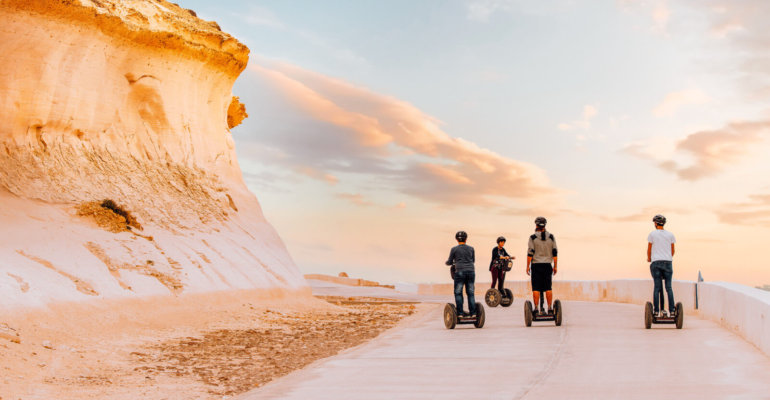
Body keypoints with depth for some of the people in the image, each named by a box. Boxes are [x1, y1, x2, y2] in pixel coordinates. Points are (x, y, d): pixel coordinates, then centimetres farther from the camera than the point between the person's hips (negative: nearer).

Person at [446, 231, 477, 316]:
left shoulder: (454, 249, 3)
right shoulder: (471, 249, 11)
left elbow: (450, 262, 9)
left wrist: (446, 262, 32)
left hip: (460, 272, -3)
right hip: (471, 271, 3)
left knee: (458, 293, 4)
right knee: (470, 293, 8)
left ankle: (460, 312, -1)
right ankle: (473, 312, 5)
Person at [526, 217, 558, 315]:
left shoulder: (533, 237, -5)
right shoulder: (551, 237, 5)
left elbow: (530, 253, -7)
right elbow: (555, 252, 5)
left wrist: (528, 266, -2)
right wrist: (555, 266, 10)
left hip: (536, 265, -3)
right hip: (547, 265, 3)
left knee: (536, 288, 0)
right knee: (548, 288, 6)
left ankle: (536, 308, -3)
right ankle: (549, 308, 5)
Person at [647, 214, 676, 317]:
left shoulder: (652, 234, 1)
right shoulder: (670, 234, 8)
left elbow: (649, 249, 6)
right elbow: (673, 250, 13)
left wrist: (649, 258, 25)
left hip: (656, 262, -2)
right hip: (668, 262, 2)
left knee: (657, 287, -2)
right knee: (669, 287, 3)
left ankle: (656, 311, -5)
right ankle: (672, 310, -2)